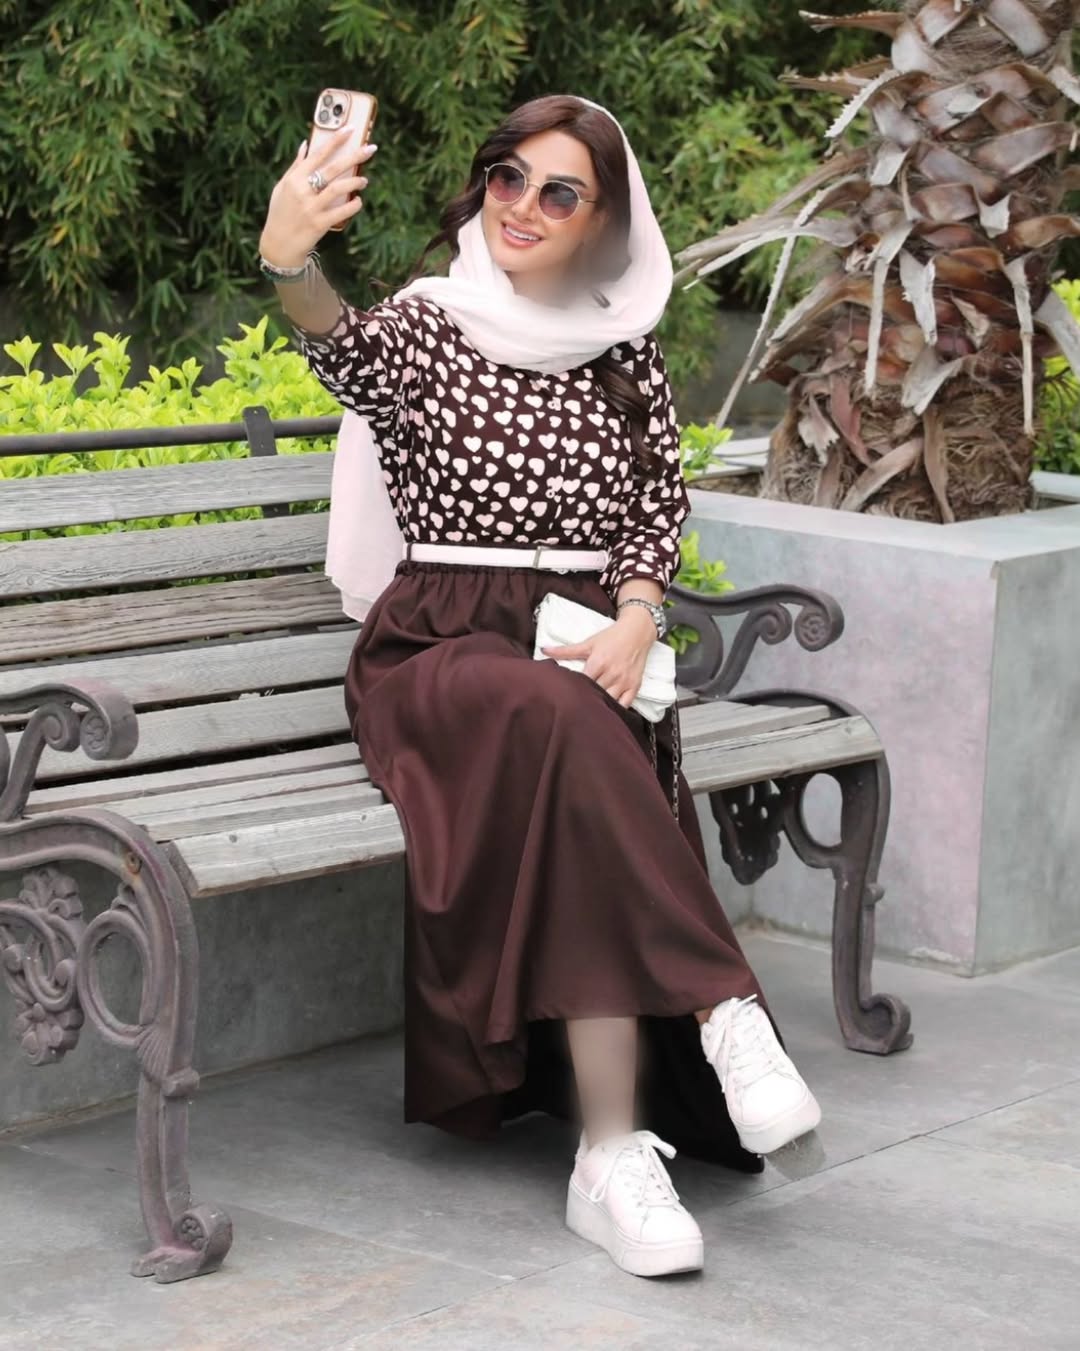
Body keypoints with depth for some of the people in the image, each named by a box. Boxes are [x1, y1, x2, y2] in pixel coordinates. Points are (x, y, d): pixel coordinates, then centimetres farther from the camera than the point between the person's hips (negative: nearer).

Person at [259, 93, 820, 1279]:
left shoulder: (624, 348, 15)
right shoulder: (426, 324, 4)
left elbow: (661, 502, 15)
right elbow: (344, 349, -20)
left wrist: (635, 619, -7)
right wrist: (288, 261, -44)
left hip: (586, 649, 2)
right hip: (441, 649, -2)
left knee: (576, 789, -33)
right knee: (561, 725, -38)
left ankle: (614, 1153, -38)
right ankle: (720, 1007, -37)